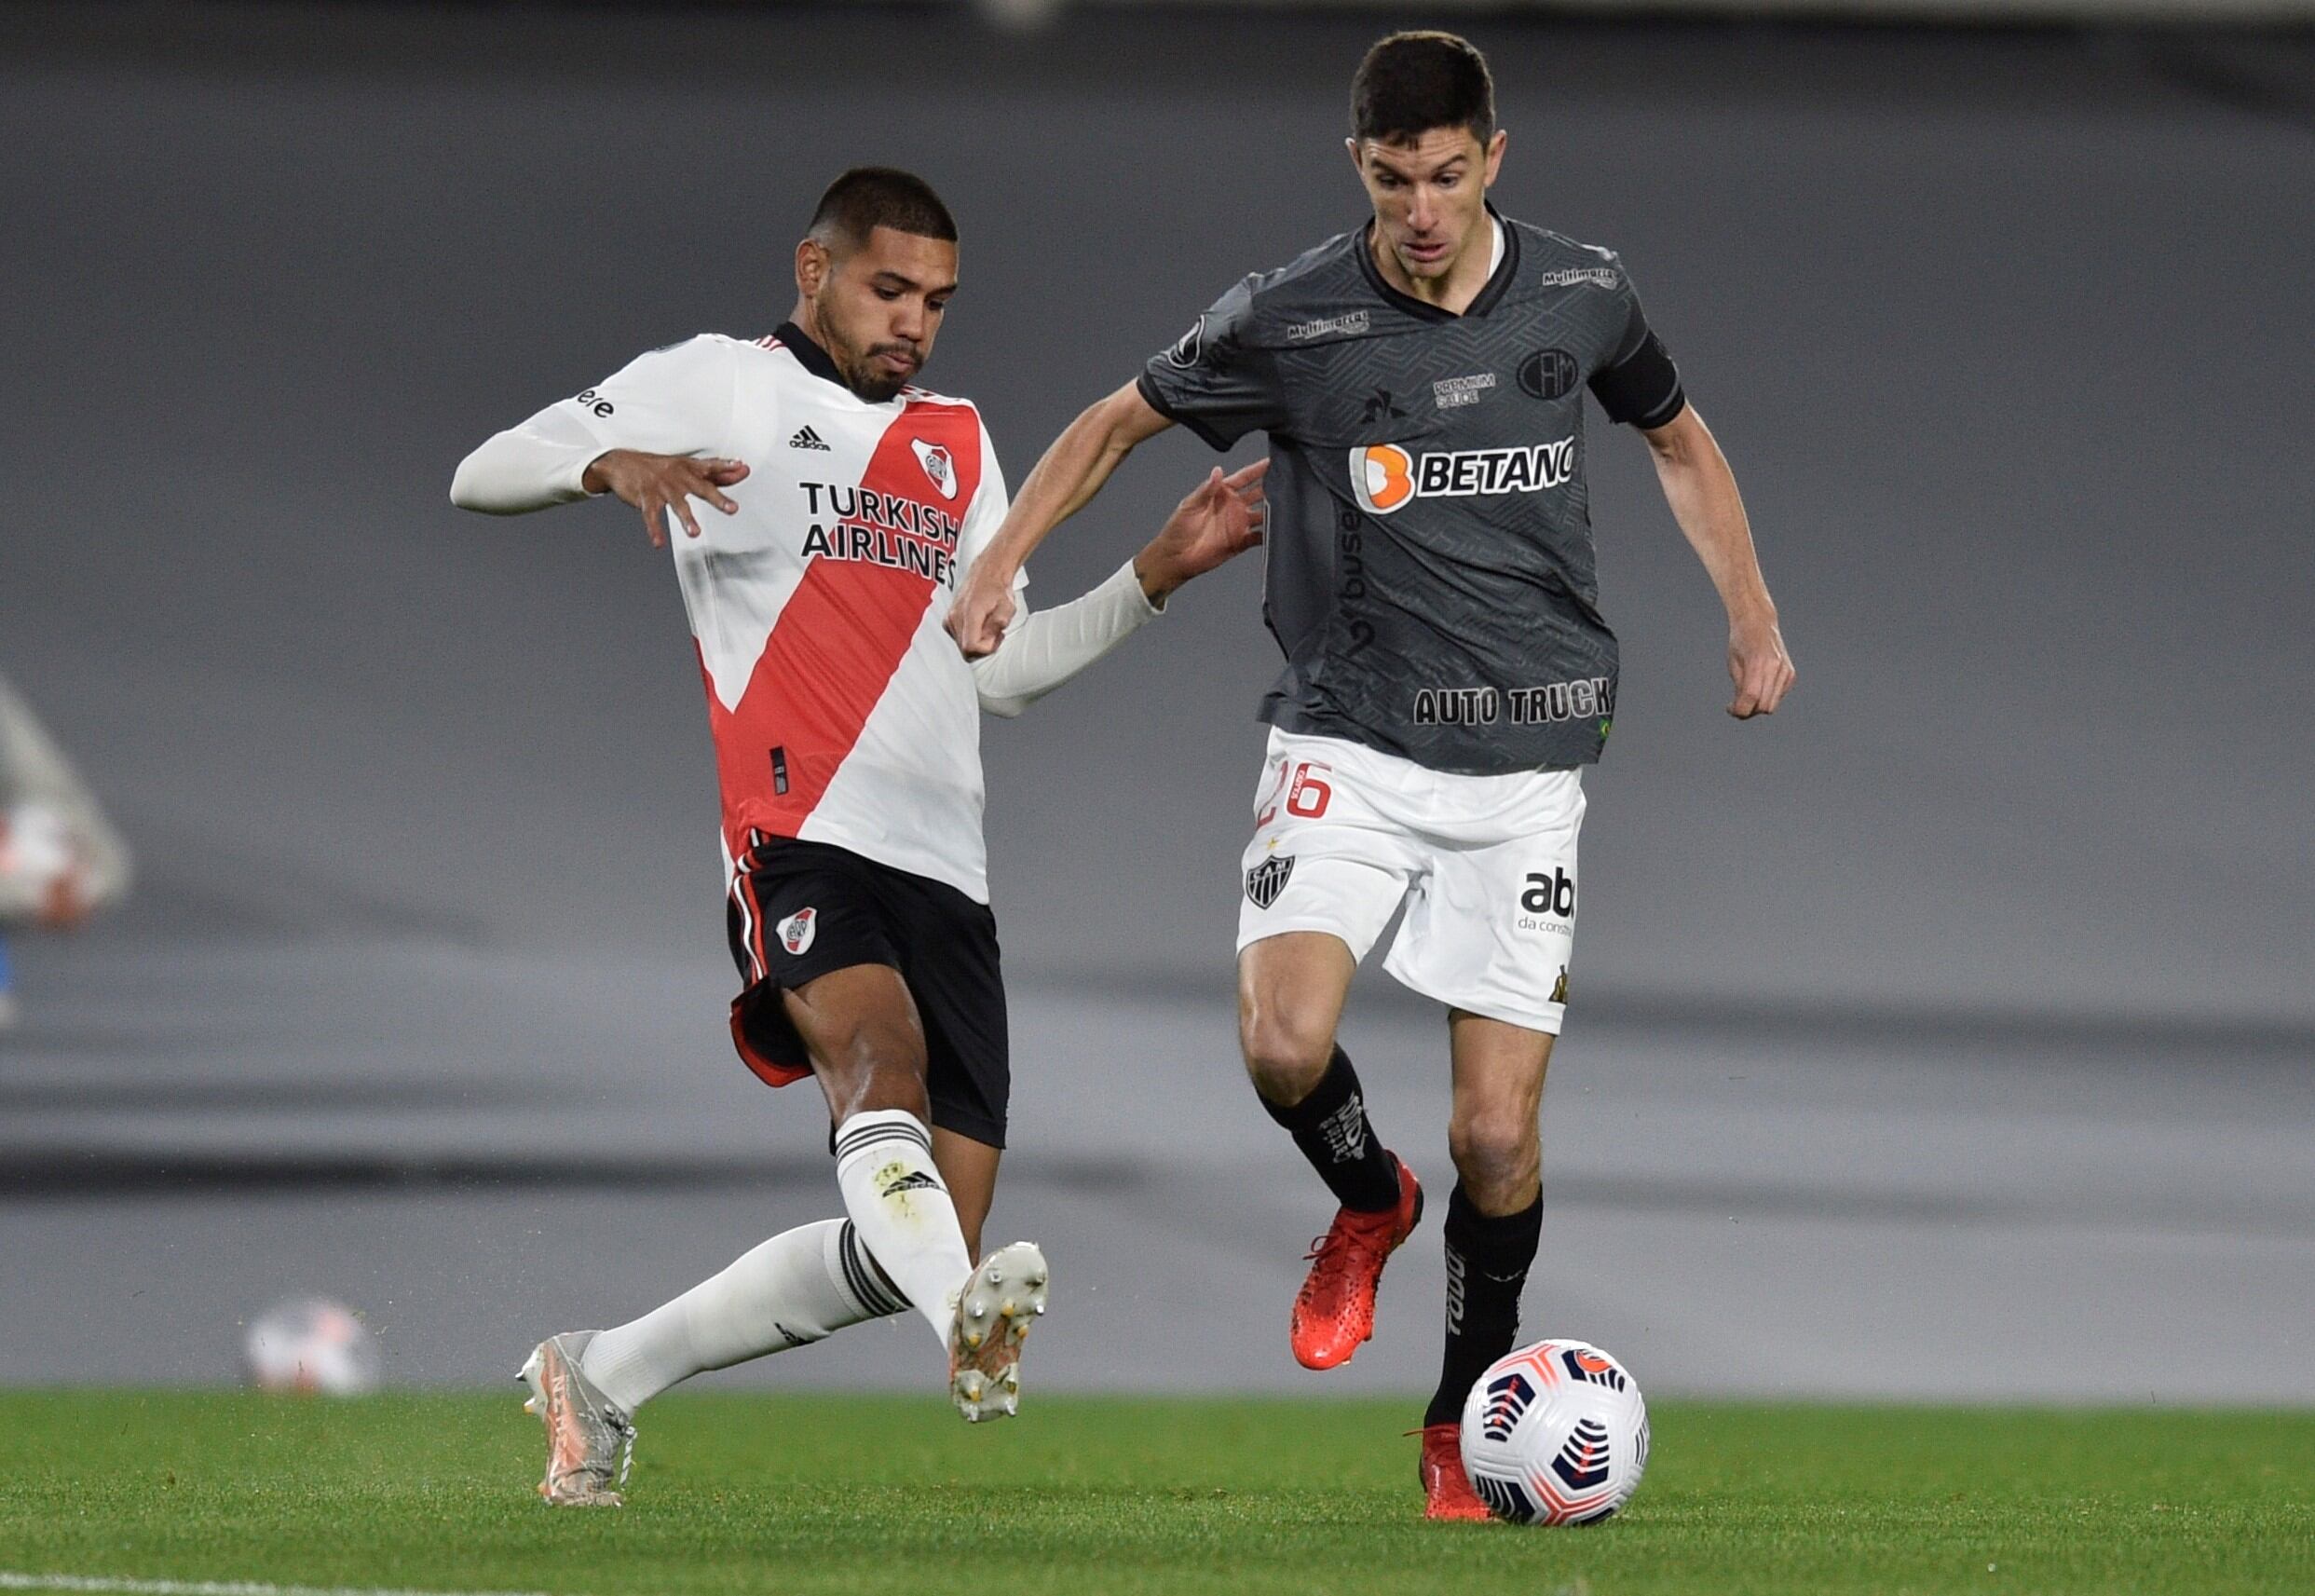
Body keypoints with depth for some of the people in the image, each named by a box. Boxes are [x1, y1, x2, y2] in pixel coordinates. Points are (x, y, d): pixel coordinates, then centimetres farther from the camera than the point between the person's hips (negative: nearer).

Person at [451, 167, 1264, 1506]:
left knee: (900, 1255, 0)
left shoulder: (957, 444, 26)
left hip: (947, 871, 6)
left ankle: (603, 1379, 15)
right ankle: (972, 1320, -61)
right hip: (799, 840, -6)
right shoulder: (720, 385, 8)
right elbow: (483, 476, 2)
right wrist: (611, 464, -19)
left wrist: (1157, 575, 15)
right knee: (879, 1051, -36)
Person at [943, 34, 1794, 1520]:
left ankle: (1465, 1422, 20)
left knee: (1498, 1139, -3)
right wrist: (1000, 564, -1)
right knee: (1285, 1044, -25)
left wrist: (1753, 617, 14)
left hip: (1528, 759, 1)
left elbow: (1681, 440, 19)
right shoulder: (1290, 322, -7)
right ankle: (1366, 1206, 10)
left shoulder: (1584, 295, 0)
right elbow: (1124, 419, 8)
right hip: (1349, 741, -1)